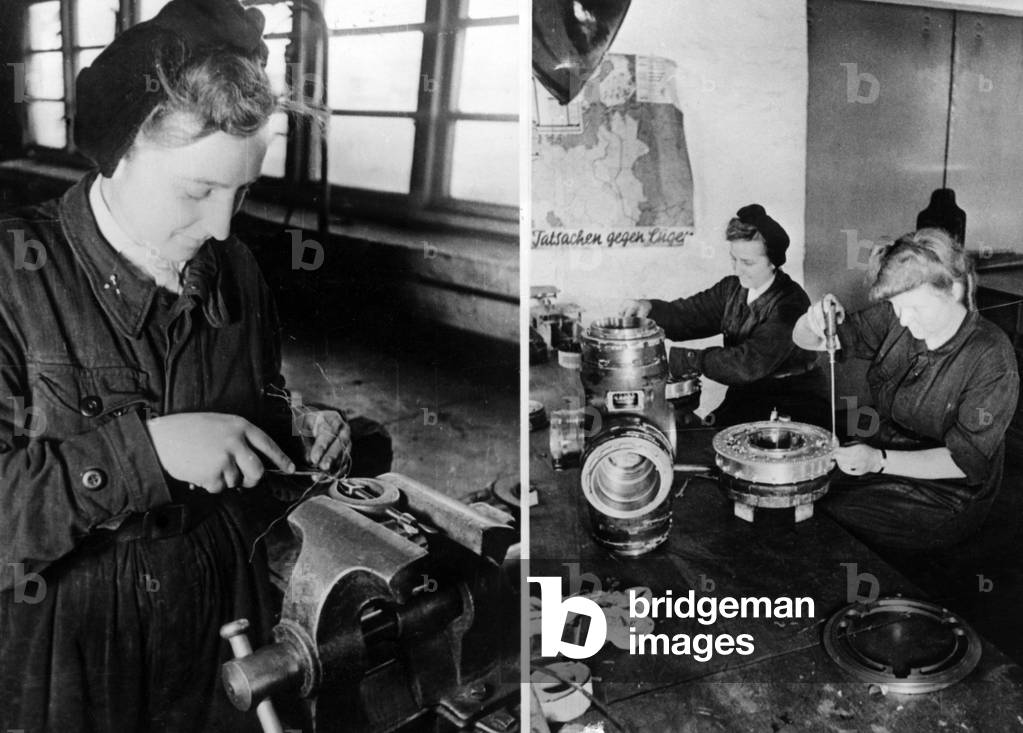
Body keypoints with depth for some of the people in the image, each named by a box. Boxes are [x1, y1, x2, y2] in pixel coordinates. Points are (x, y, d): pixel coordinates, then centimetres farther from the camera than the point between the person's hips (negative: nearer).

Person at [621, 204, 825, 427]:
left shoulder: (790, 303, -18)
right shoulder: (732, 288, 6)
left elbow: (748, 364, -27)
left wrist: (677, 357, -27)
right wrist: (649, 308, -15)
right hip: (744, 398, 6)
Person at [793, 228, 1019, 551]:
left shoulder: (991, 359, -21)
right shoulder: (895, 319, -7)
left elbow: (963, 460, -20)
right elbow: (804, 340, -4)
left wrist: (879, 461, -33)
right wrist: (816, 320, -29)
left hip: (945, 497, -6)